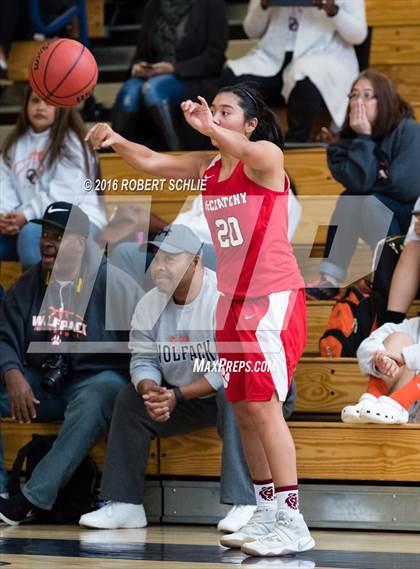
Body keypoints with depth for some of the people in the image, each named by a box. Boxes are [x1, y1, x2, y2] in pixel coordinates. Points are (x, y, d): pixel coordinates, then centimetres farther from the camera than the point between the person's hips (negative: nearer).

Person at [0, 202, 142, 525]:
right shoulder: (30, 284, 11)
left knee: (94, 400, -39)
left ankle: (31, 499, -42)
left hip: (94, 379, -5)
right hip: (40, 383, 5)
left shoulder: (114, 285, -3)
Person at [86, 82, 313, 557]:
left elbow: (246, 152, -33)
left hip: (274, 299, -8)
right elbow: (153, 163, 3)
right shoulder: (207, 167, 11)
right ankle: (268, 512, 17)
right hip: (233, 300, 8)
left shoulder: (266, 156, -10)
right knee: (244, 410, 9)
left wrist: (209, 128, -53)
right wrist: (115, 141, -18)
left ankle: (292, 524, -12)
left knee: (264, 407, -13)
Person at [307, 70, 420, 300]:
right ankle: (330, 280, -16)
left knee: (371, 202, -27)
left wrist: (370, 183, -10)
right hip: (381, 220, 5)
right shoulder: (348, 140, -3)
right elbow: (359, 183, -20)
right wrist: (363, 137, -22)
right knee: (349, 199, -17)